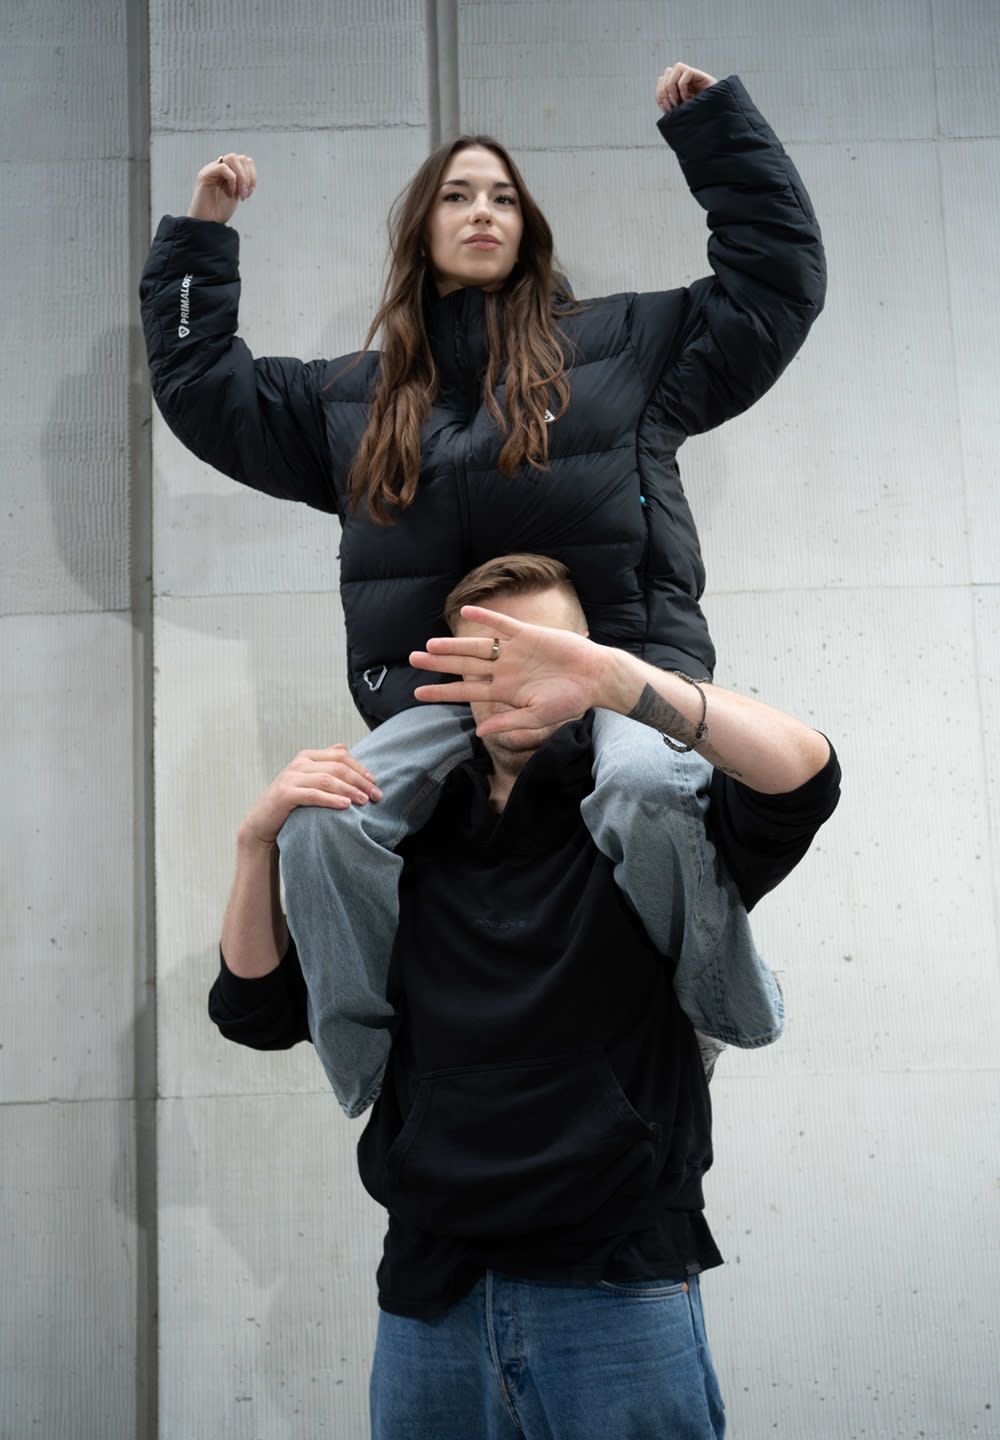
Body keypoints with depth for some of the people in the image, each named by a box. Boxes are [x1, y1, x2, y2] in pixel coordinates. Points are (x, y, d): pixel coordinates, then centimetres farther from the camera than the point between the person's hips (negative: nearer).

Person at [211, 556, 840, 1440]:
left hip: (617, 1289, -3)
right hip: (430, 1291, 4)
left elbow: (802, 775, -21)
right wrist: (261, 840, -5)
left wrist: (613, 677, -32)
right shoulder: (412, 842, 9)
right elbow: (257, 1012, 10)